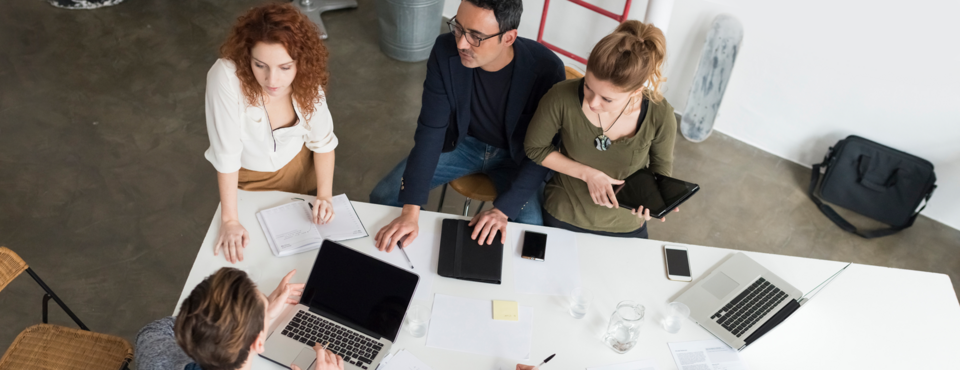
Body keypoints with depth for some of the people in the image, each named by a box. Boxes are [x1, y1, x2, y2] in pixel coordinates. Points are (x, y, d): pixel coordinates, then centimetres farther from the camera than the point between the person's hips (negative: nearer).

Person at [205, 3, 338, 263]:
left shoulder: (306, 78, -25)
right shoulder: (226, 76, -36)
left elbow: (323, 142, -13)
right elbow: (226, 152, -31)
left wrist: (324, 195, -24)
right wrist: (229, 220, -27)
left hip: (300, 168, 2)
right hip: (248, 178, -2)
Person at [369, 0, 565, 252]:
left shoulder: (546, 69, -30)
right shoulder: (446, 51, -23)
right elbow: (431, 131, -21)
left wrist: (503, 209, -31)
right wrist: (410, 211, -27)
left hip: (516, 155, -2)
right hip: (463, 141, 3)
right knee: (384, 198, -7)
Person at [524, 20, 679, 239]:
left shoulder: (660, 117, -26)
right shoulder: (562, 98, -29)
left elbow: (661, 171, -6)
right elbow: (535, 148, -11)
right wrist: (587, 174, -21)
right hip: (562, 218, 0)